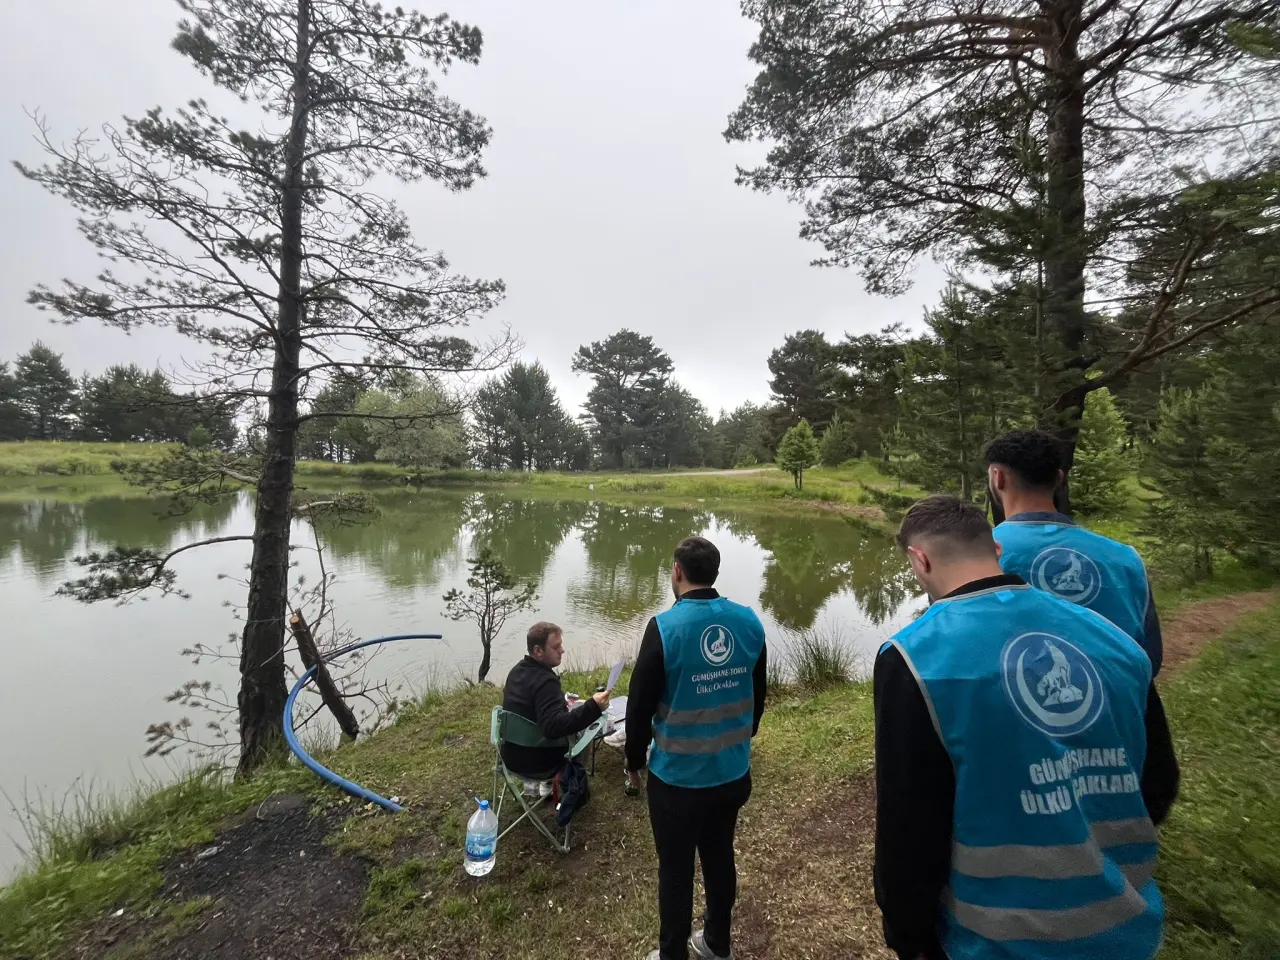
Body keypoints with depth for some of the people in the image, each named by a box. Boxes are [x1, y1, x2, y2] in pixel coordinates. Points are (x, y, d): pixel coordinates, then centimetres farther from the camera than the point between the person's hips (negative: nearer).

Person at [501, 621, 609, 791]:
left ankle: (533, 783, 28)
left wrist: (561, 701, 15)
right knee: (583, 733, 10)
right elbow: (553, 728, -37)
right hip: (535, 763, -8)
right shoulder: (545, 681, -29)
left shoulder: (518, 669, 0)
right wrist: (592, 707, -43)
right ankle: (550, 784, 21)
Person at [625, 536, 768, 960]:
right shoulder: (749, 621, -8)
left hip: (677, 777, -4)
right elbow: (757, 696, 5)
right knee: (720, 857, 25)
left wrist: (634, 759, 3)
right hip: (732, 771, 5)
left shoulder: (665, 628, -23)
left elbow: (640, 703, -14)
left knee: (675, 869, 17)